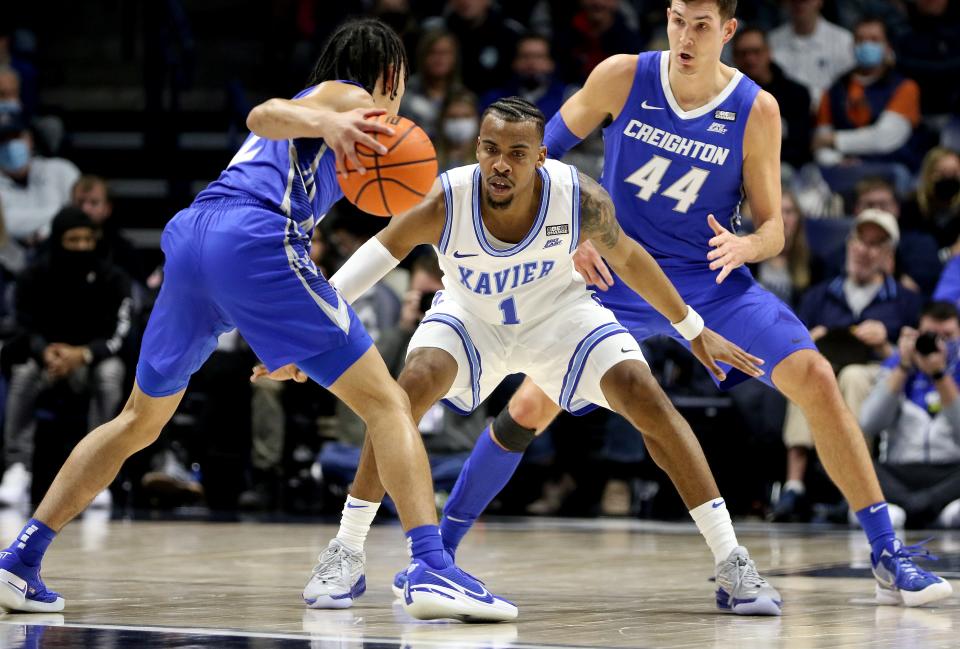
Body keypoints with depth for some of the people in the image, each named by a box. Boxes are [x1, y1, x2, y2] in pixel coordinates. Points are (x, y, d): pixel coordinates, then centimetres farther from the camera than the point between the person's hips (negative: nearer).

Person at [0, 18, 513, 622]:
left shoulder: (321, 108, 37)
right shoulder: (349, 98, 13)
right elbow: (263, 114, -7)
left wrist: (287, 343, 35)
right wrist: (327, 123, -28)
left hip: (189, 234, 8)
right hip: (254, 238, -8)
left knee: (139, 421, 22)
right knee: (387, 403, -5)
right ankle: (432, 568, -21)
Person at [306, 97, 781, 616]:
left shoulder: (580, 198, -28)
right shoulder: (444, 202, -33)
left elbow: (627, 258, -8)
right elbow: (377, 255, -22)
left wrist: (693, 329, 3)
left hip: (558, 313, 1)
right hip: (470, 318, -1)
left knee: (646, 397, -17)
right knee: (413, 388, -28)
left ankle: (731, 564, -9)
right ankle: (346, 555, -15)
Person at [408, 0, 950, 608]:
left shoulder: (756, 110, -10)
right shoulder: (623, 77, -10)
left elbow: (773, 230, -4)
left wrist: (745, 247, -27)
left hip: (712, 281, 0)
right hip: (618, 277, 0)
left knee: (817, 379, -17)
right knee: (531, 405, -10)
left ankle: (888, 556, -10)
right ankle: (441, 544, 10)